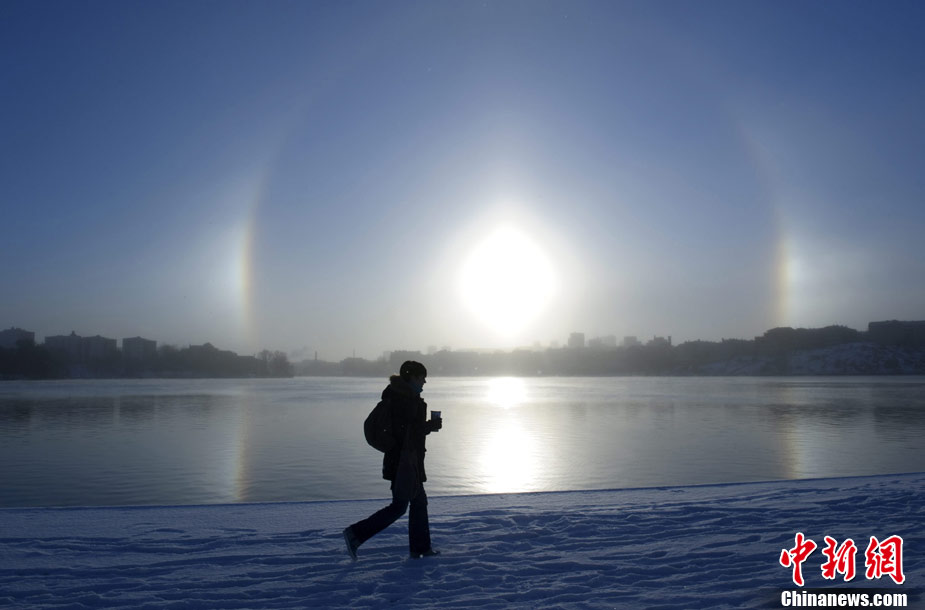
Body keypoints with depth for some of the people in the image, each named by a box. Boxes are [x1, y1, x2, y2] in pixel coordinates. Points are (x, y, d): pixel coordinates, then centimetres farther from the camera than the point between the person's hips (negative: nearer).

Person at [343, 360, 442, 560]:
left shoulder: (399, 395, 14)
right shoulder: (405, 399, -18)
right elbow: (406, 431, -25)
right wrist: (431, 425, -14)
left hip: (408, 461, 11)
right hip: (404, 460, -11)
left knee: (419, 501, 16)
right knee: (399, 506, -3)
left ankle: (420, 548, 24)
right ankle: (356, 534, 1)